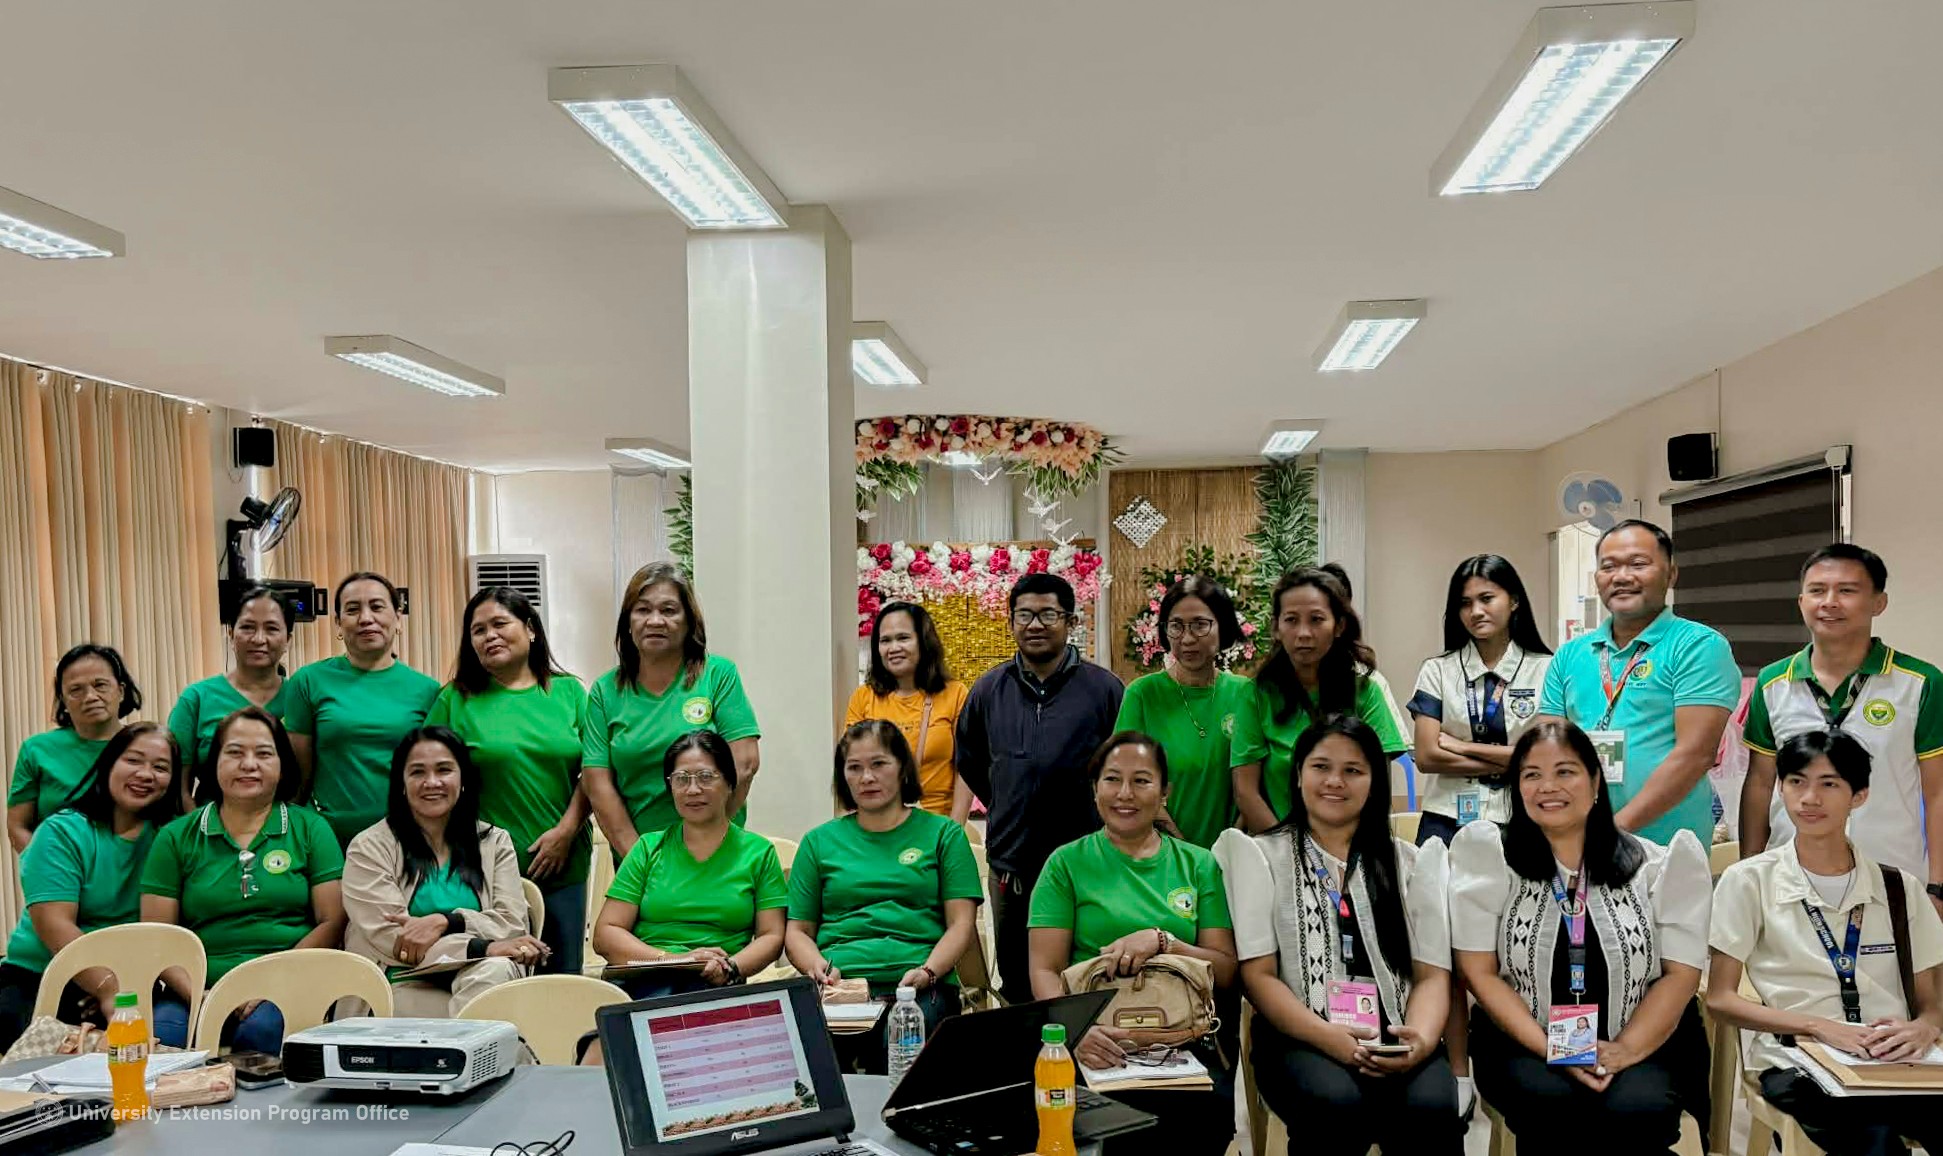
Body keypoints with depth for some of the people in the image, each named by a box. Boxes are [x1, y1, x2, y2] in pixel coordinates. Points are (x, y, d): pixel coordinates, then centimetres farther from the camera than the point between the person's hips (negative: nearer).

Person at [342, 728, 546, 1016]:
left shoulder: (495, 842, 17)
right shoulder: (369, 847, 6)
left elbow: (513, 924, 4)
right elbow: (389, 938, -6)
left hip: (482, 979, 4)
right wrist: (486, 948, -17)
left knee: (495, 971, -34)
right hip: (404, 989, -3)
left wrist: (444, 922, -15)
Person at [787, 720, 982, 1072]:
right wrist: (819, 967, -4)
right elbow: (798, 931, 18)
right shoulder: (820, 841, 21)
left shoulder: (943, 833, 16)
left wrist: (928, 971, -11)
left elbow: (962, 924, 8)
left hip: (920, 987, -1)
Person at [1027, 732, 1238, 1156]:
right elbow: (1044, 970, 1)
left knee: (1214, 1104, -32)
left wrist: (1162, 940, -10)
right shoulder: (1067, 863, 8)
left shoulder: (1199, 865, 14)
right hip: (1099, 1040, -2)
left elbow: (1226, 970, 9)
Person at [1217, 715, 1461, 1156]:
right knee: (1338, 1103, -35)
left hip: (1395, 1039, 2)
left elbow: (1432, 974, 9)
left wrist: (1423, 1038, -13)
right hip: (1300, 1037, -1)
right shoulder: (1261, 856, 10)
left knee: (1431, 1107, -33)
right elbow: (1258, 974, 1)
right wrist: (1328, 1036, -16)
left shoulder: (1411, 862, 18)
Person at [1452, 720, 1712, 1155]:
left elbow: (1681, 972, 2)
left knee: (1634, 1109, -31)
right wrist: (1552, 1050, -14)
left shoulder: (1655, 865, 5)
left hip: (1640, 1046, 1)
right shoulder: (1489, 856, 1)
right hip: (1525, 1045, 0)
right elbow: (1480, 973, -2)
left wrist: (1625, 1050, -14)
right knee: (1551, 1101, -31)